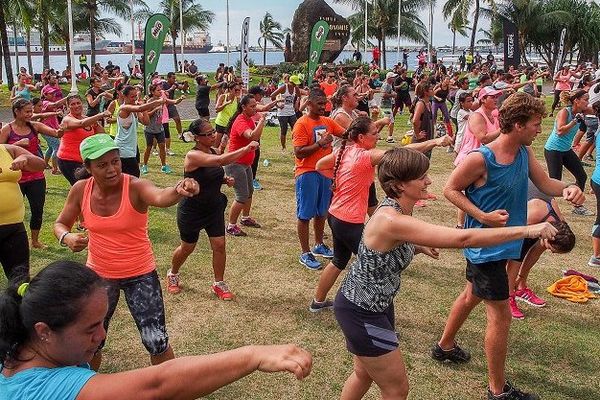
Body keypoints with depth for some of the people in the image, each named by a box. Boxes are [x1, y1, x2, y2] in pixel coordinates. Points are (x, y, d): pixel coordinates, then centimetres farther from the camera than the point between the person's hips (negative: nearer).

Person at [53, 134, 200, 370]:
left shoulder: (135, 187, -23)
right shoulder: (81, 190, -11)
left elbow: (160, 197, -46)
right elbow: (60, 224, 3)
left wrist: (177, 191, -70)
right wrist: (67, 238, -21)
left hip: (140, 274, -3)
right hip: (98, 274, 4)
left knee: (156, 341, 0)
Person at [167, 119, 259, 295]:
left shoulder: (212, 151, -2)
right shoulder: (193, 156, -26)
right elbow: (221, 160, -42)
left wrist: (225, 180, -5)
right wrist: (246, 148, -42)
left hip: (214, 208, 6)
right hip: (192, 210, -6)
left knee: (219, 245, 1)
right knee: (187, 248, 13)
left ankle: (219, 283, 19)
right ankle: (173, 274, 41)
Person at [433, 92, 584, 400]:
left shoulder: (525, 152, -2)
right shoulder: (480, 159, -24)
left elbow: (544, 182, 0)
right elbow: (450, 189, -15)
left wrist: (568, 189, -22)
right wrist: (483, 216, -24)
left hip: (504, 244, 9)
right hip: (485, 246, -9)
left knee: (471, 296, 26)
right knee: (500, 316, -1)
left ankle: (444, 346, 48)